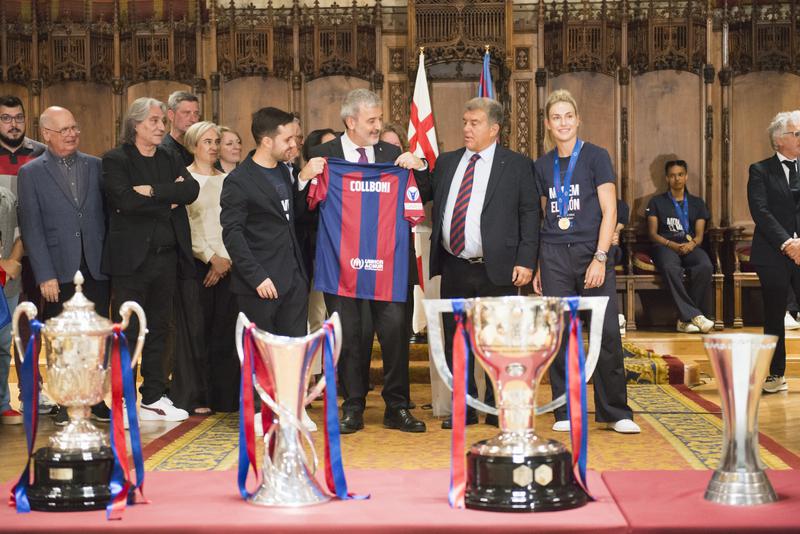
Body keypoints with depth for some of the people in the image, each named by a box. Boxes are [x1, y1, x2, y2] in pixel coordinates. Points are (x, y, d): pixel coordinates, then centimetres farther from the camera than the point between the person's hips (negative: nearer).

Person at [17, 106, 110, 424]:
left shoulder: (96, 167, 8)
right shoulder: (31, 173, 1)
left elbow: (107, 215, 10)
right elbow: (31, 228, -3)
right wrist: (45, 276, -10)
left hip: (96, 267, 2)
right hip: (59, 272, -2)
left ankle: (96, 400, 14)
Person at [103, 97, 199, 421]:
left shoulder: (170, 159, 14)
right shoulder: (115, 160, -3)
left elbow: (191, 190, -4)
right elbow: (126, 200, -19)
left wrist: (153, 191, -14)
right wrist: (169, 200, -10)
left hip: (167, 257, 6)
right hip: (131, 258, -6)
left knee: (159, 329, 10)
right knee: (127, 333, -2)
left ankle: (153, 399, 18)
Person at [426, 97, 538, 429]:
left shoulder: (516, 166, 1)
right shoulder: (446, 163, 13)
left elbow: (530, 215, -2)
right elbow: (430, 201, 16)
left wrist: (525, 261, -9)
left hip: (497, 269, -4)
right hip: (454, 268, 4)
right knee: (455, 340, 8)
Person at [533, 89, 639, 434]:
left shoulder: (595, 157, -1)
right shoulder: (543, 166, 11)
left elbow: (609, 211, -5)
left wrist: (600, 258, -14)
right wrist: (538, 266, 11)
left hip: (591, 253, -3)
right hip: (554, 257, 3)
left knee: (608, 334, -5)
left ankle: (616, 412, 5)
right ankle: (566, 412, 11)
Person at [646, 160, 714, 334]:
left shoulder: (697, 203, 23)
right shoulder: (657, 202, 16)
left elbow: (699, 234, 13)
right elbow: (653, 234, 7)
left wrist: (692, 244, -11)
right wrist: (673, 245, -11)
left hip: (690, 247, 2)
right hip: (665, 246, -2)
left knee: (705, 266, -34)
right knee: (670, 268, -39)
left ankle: (685, 319, -31)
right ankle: (693, 315, -40)